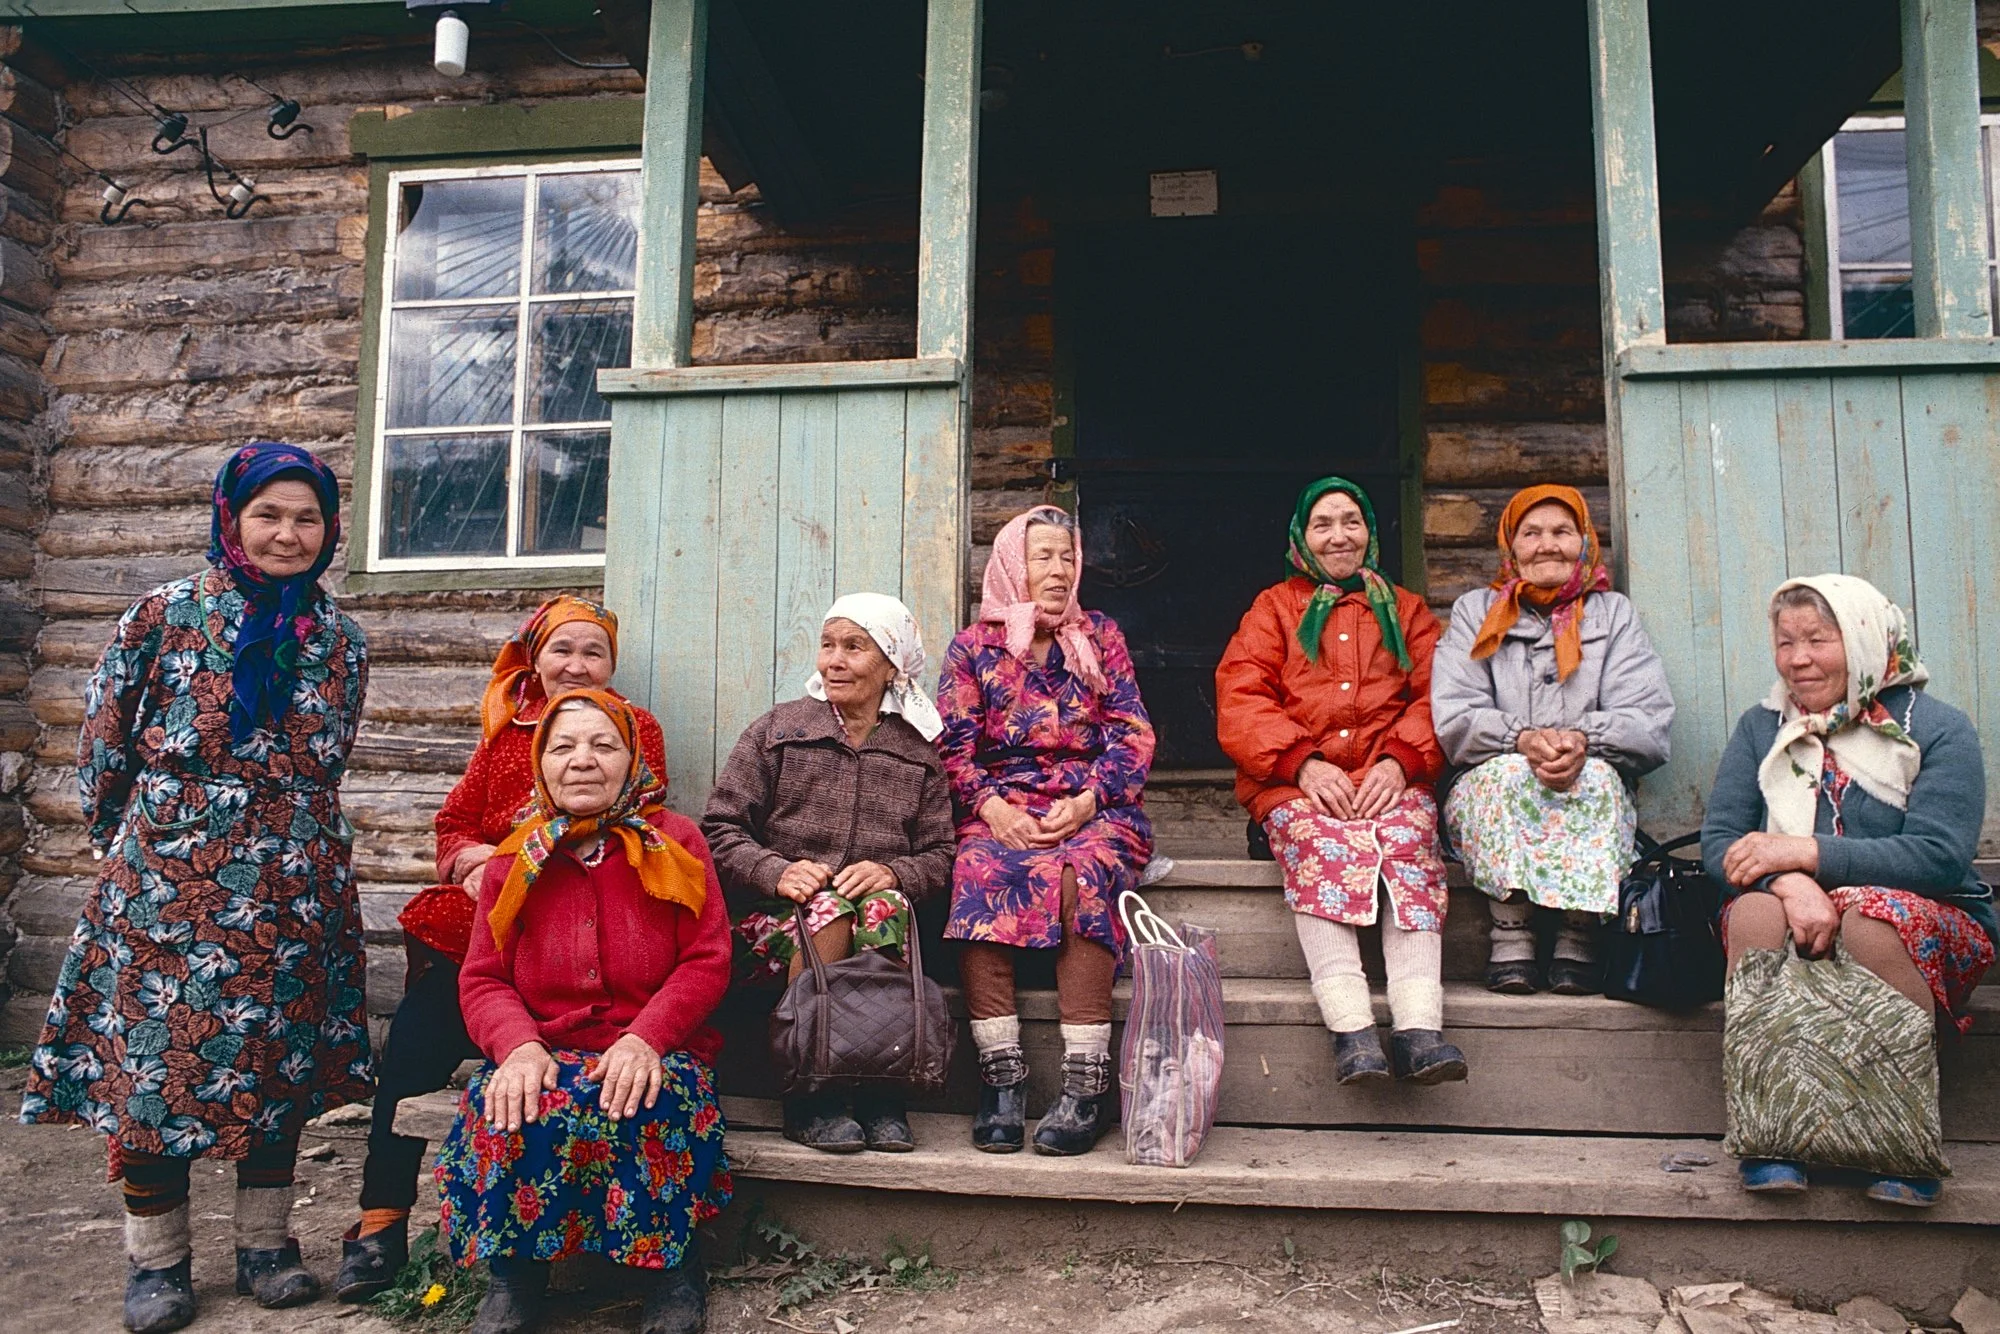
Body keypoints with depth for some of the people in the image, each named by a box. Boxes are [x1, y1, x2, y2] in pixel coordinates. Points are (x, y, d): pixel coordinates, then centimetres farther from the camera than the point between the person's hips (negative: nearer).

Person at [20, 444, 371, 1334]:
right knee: (150, 1057, 3)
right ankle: (156, 1259, 19)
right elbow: (104, 747, 3)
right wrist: (132, 847, 10)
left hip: (290, 889, 3)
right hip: (165, 882, -2)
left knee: (280, 1057, 9)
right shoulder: (164, 615, -4)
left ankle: (266, 1244, 24)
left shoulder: (340, 640, 5)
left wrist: (271, 838, 16)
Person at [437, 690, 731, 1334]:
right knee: (512, 1109, -32)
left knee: (632, 1107, -35)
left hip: (654, 1053, -1)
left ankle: (676, 1264, -11)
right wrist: (520, 1046, -16)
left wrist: (645, 1039, -19)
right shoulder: (515, 860, 10)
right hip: (545, 1055, 2)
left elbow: (706, 962, -1)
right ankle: (514, 1275, -8)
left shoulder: (676, 844, 5)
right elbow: (482, 980, 6)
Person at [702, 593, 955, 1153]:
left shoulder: (917, 754, 15)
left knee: (884, 906, -34)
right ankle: (808, 1093, -24)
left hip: (883, 904, 1)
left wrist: (892, 872, -13)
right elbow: (720, 829, 4)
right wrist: (777, 872, -15)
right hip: (780, 915, -1)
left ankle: (879, 1085, -26)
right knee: (828, 910, -35)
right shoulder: (777, 730, 11)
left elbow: (939, 854, 9)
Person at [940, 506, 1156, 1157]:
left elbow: (1133, 737, 6)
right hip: (1000, 809, 0)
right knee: (978, 869, -33)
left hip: (1093, 809, 0)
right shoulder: (972, 648, 14)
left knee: (1084, 868, -34)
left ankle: (1086, 1082, -33)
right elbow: (955, 750, 5)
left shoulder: (1099, 637, 15)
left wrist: (1087, 801, -11)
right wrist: (994, 809, -14)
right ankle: (1001, 1076, -32)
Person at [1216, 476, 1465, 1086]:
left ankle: (1419, 1026, -43)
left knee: (1410, 835, -33)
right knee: (1319, 842, -34)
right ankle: (1351, 1028, -44)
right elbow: (1240, 702, 6)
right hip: (1295, 782, -1)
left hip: (1388, 777, 1)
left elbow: (1433, 697, 11)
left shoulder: (1405, 610, 26)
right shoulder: (1274, 607, 22)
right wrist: (1302, 762, -11)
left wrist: (1399, 760, -10)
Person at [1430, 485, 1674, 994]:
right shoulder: (1475, 612, 12)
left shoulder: (1614, 614, 14)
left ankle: (1579, 938, -26)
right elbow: (1454, 719, -3)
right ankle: (1510, 935, -30)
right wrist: (1523, 739, -23)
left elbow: (1650, 722, -2)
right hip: (1492, 791, 0)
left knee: (1598, 774, -31)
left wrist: (1583, 740, -23)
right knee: (1508, 770, -32)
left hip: (1595, 797, 1)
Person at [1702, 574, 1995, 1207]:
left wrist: (1806, 853, -20)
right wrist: (1791, 883, -23)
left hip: (1932, 924, -2)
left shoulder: (1937, 728, 1)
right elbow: (1719, 842, -2)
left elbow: (1941, 855, -14)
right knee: (1755, 911, -31)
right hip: (1792, 920, 2)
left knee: (1874, 916, -35)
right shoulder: (1761, 727, 11)